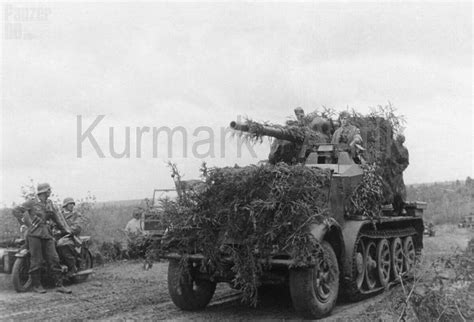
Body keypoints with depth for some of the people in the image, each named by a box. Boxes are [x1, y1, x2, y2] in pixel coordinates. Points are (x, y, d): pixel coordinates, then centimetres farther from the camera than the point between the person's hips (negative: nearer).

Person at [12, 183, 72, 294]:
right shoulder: (32, 203, -1)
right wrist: (25, 222, -7)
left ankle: (59, 285, 2)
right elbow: (16, 210, -3)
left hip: (47, 234, 5)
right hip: (34, 234, -5)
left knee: (54, 259, 0)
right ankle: (36, 285, 11)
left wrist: (65, 229, 21)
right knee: (36, 260, -2)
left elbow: (56, 217, 21)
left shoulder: (49, 203, 15)